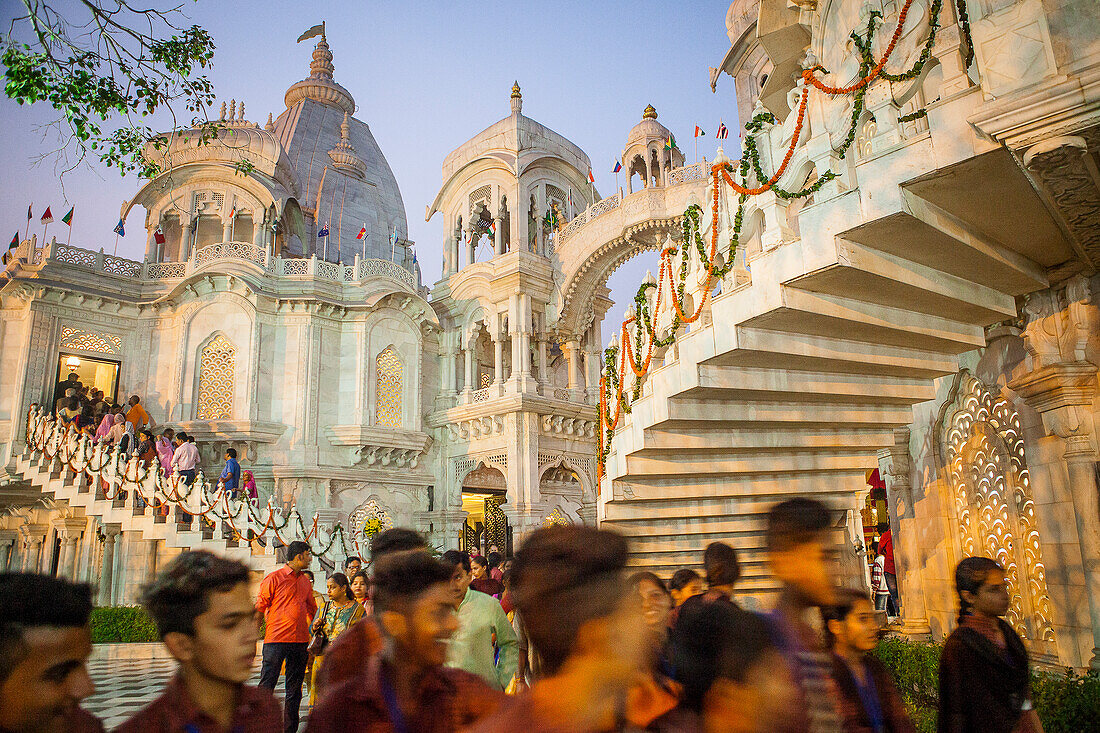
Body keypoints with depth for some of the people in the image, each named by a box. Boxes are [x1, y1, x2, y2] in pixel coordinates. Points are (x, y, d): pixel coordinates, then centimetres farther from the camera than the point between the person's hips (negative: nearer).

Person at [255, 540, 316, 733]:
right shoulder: (274, 578, -5)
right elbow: (260, 606, -2)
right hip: (276, 639, -6)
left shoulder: (305, 581, 14)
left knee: (295, 688, 10)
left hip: (301, 641, 6)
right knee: (266, 685, -4)